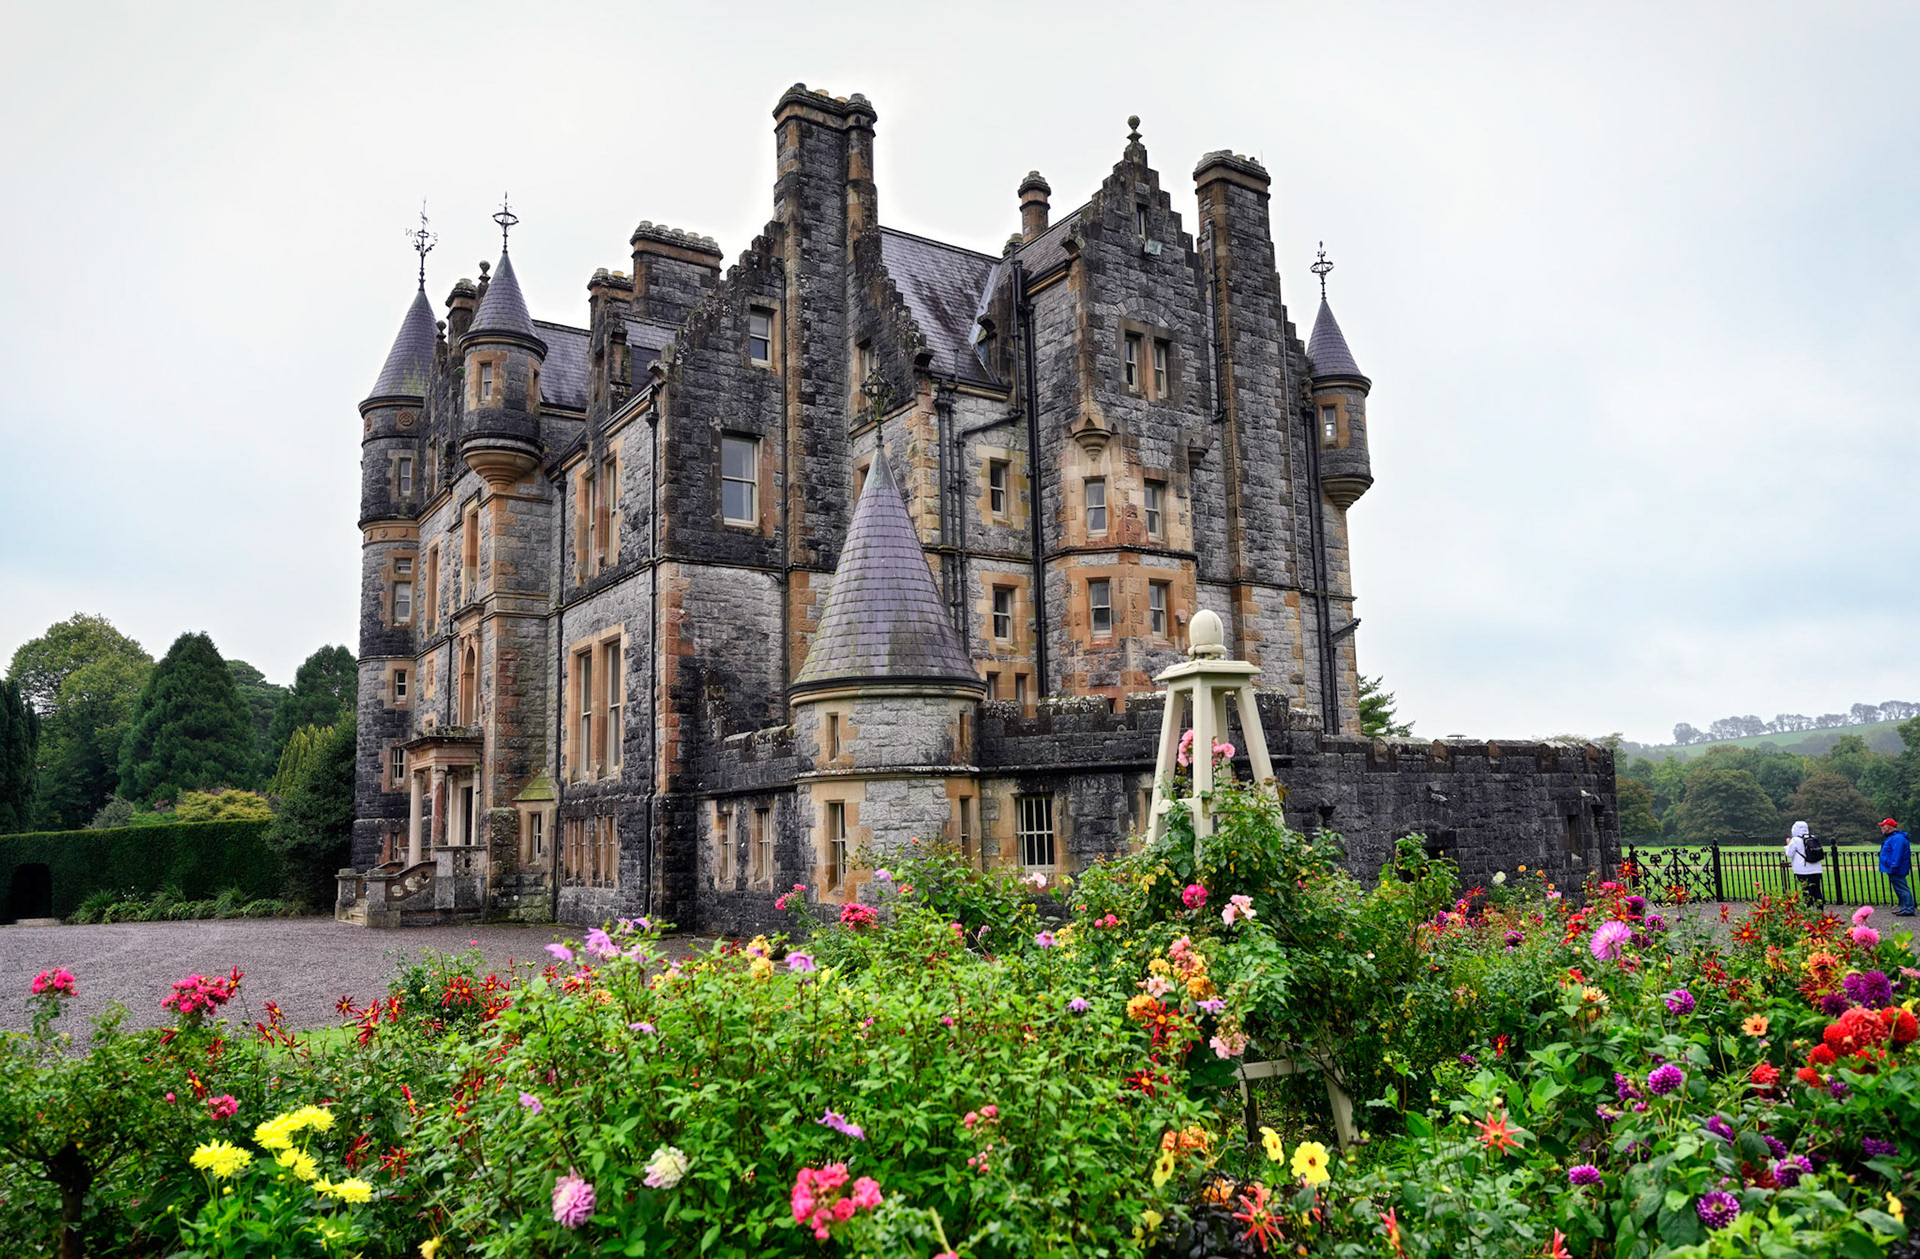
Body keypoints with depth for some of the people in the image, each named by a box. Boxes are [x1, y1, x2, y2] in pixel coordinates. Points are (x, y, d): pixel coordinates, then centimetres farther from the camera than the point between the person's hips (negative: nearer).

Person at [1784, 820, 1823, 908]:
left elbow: (1789, 854, -2)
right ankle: (1820, 909, 11)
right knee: (1817, 891, 10)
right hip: (1816, 870, 5)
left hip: (1803, 872, -5)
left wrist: (1788, 844, 14)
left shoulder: (1795, 840, -8)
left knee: (1807, 892, -4)